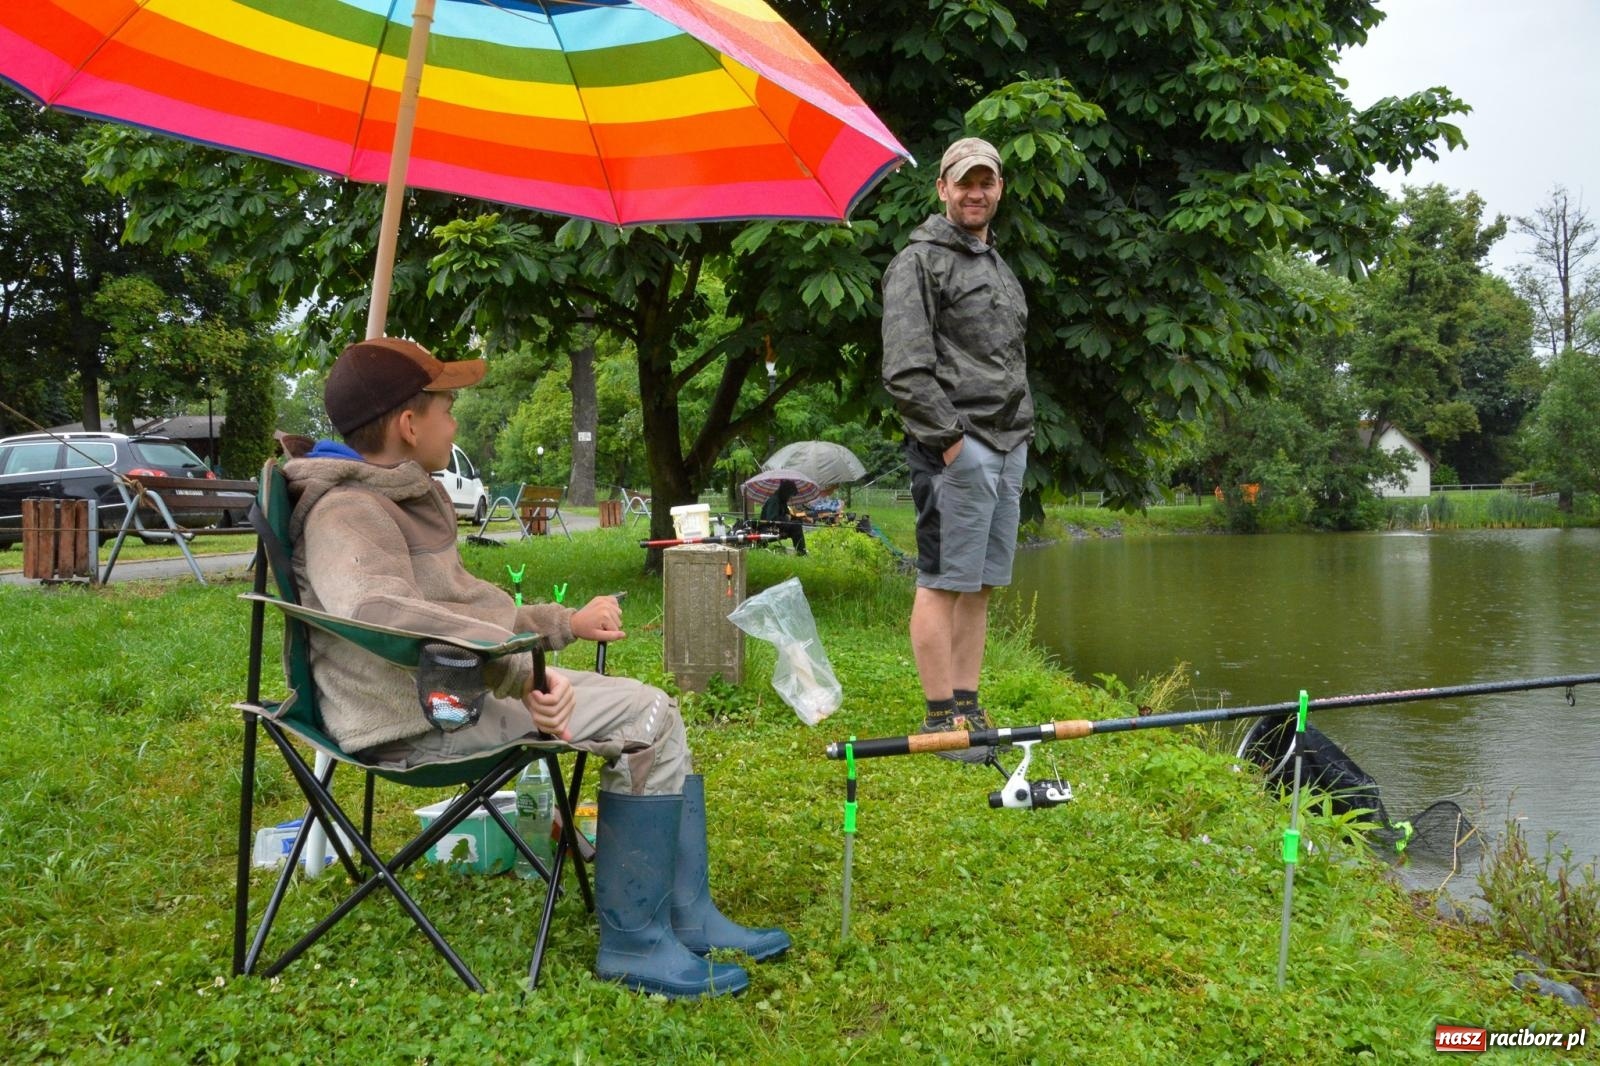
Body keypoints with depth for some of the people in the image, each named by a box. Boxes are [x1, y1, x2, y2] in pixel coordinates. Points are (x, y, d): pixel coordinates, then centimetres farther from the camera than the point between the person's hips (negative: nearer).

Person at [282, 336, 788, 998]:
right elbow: (378, 611, -36)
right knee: (644, 718, -17)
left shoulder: (400, 499, 19)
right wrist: (522, 671, -39)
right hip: (420, 716, -10)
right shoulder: (346, 510, -15)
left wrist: (567, 623, 27)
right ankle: (632, 942, -8)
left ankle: (688, 918, 6)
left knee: (654, 713, 6)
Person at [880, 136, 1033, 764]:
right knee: (943, 582, -6)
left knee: (981, 584, 10)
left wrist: (1021, 432, 16)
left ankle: (968, 709, 16)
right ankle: (942, 718, -1)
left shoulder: (999, 268, 24)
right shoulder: (919, 262, -4)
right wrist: (950, 438, -16)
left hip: (1008, 446, 9)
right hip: (956, 448, -8)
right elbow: (905, 370, -13)